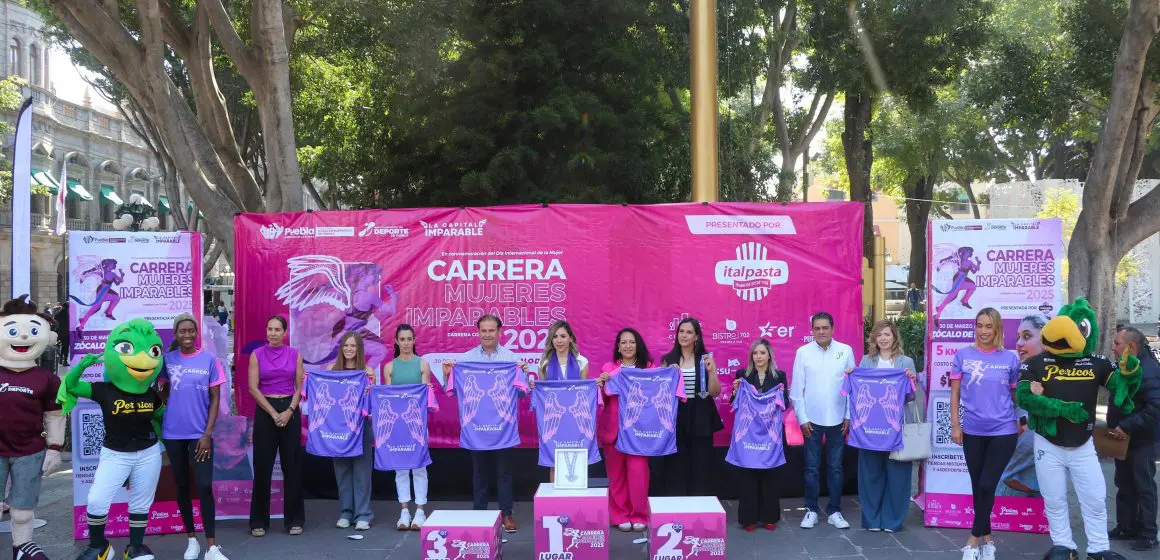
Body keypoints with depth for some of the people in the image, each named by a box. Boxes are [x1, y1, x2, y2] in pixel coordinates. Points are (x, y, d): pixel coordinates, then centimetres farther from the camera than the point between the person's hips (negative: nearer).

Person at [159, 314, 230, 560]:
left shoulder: (210, 360, -2)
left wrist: (207, 433, -8)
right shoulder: (167, 360, 2)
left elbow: (215, 399, -1)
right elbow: (162, 394, 13)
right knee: (182, 486, 10)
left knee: (205, 487, -8)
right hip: (173, 434, 2)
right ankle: (192, 540, 22)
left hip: (200, 434, -2)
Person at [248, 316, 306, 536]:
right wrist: (273, 413, -11)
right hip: (265, 411, -1)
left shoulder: (295, 354, 5)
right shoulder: (257, 355, 1)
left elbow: (300, 387, 4)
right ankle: (259, 521, 10)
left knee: (292, 465, 3)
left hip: (290, 411, 1)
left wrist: (289, 411, -10)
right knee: (263, 467, 1)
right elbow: (253, 388, -4)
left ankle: (294, 519, 11)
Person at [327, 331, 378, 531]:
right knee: (342, 468, 8)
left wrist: (371, 384, -20)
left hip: (360, 424, -2)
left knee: (361, 468, 1)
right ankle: (345, 512, 18)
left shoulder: (367, 370, 0)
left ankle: (363, 514, 6)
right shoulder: (331, 369, 6)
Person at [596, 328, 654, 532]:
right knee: (616, 473, 5)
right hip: (613, 427, 1)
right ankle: (620, 515, 14)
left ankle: (639, 515, 6)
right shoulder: (608, 368, 7)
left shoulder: (648, 367, 7)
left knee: (638, 471, -7)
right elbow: (602, 399, 5)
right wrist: (601, 384, -14)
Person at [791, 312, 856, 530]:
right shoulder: (803, 352, -1)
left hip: (837, 419, 1)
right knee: (812, 467, 5)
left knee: (835, 467, 8)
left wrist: (849, 416, -1)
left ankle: (834, 511, 17)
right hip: (812, 419, 0)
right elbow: (796, 388, 0)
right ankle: (811, 510, 15)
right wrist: (802, 418, -3)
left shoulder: (845, 351, 0)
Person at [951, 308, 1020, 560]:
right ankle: (987, 539, 24)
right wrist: (955, 424, -1)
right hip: (972, 432, 2)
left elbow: (1017, 394, 8)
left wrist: (1023, 420, 1)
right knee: (978, 488, 10)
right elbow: (955, 392, 3)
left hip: (1003, 431, -2)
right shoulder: (963, 355, 0)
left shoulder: (1010, 358, -1)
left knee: (987, 486, -6)